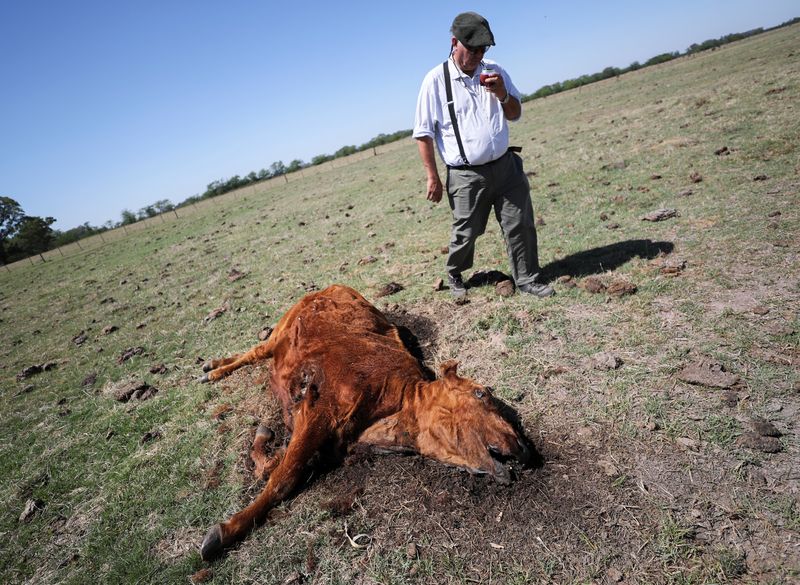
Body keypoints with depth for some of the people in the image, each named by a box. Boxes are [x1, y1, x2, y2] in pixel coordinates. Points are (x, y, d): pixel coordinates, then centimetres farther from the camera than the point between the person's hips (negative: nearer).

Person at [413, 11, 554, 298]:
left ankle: (527, 279, 19)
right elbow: (424, 133, -5)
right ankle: (454, 275, 33)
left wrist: (503, 95, -8)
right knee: (465, 233, 5)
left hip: (505, 165, 4)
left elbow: (515, 115, 14)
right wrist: (433, 177, -7)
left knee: (521, 225, 3)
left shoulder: (494, 72, 7)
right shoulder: (436, 80, -6)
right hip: (466, 175, -4)